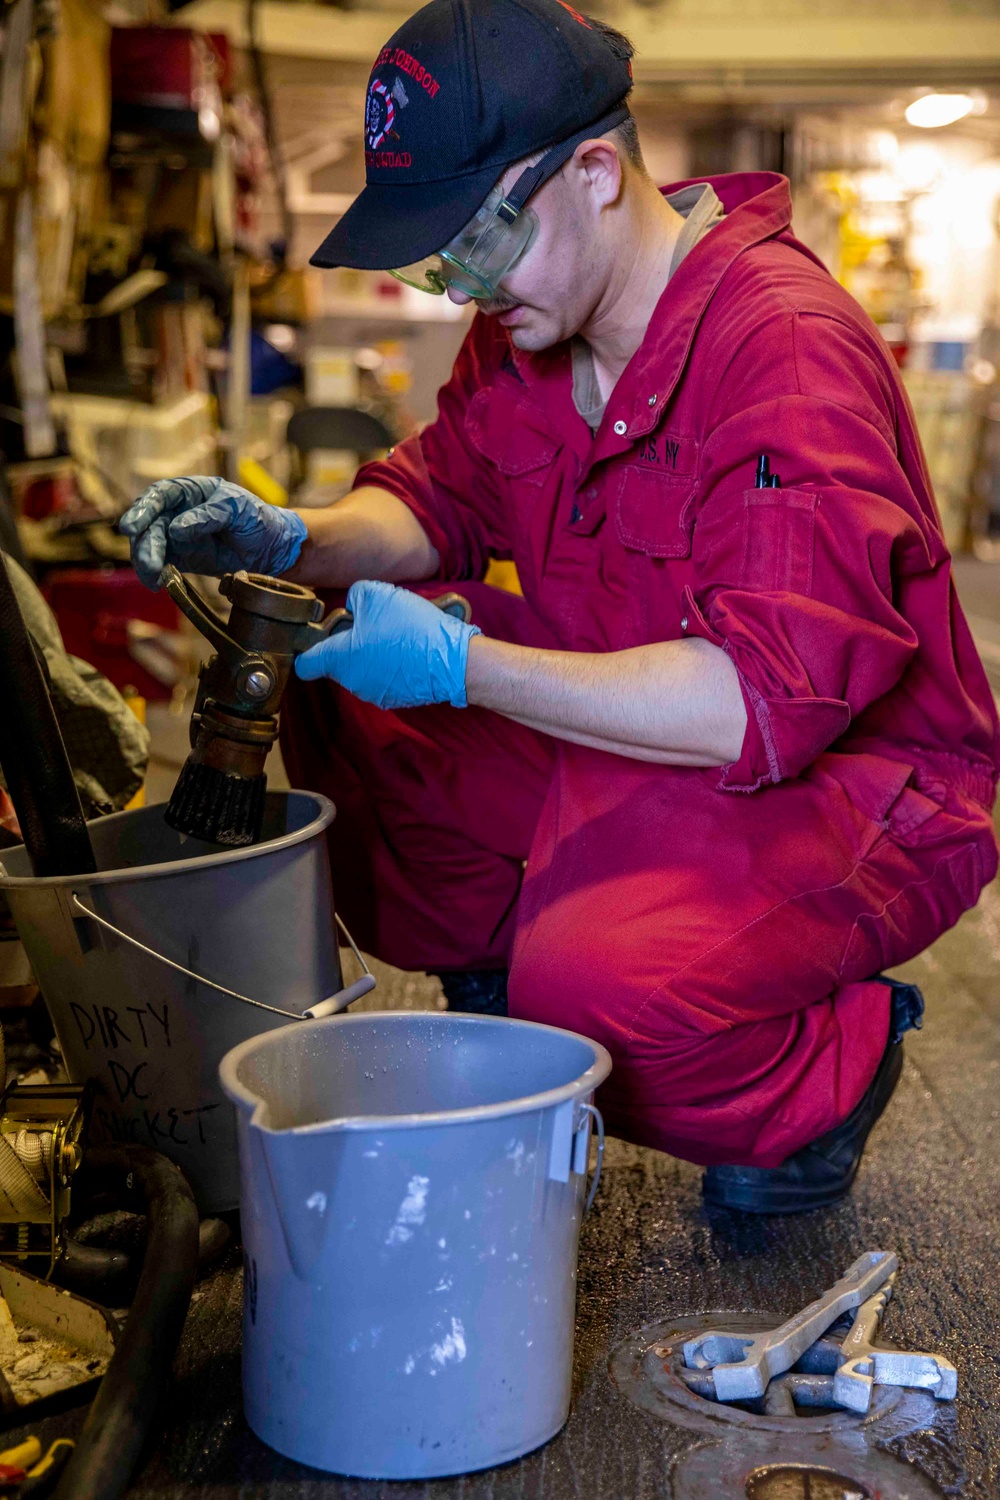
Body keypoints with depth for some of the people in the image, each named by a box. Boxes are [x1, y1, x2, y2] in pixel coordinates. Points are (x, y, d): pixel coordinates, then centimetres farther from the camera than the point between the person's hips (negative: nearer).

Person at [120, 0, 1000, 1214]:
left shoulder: (790, 348, -27)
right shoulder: (528, 324, 0)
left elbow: (771, 699, -33)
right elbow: (436, 500, 11)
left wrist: (462, 668, -34)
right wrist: (291, 542, -11)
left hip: (850, 785, -8)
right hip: (628, 738, 8)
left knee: (598, 984, -34)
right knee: (340, 690, -4)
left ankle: (831, 1069, 0)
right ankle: (494, 993, 10)